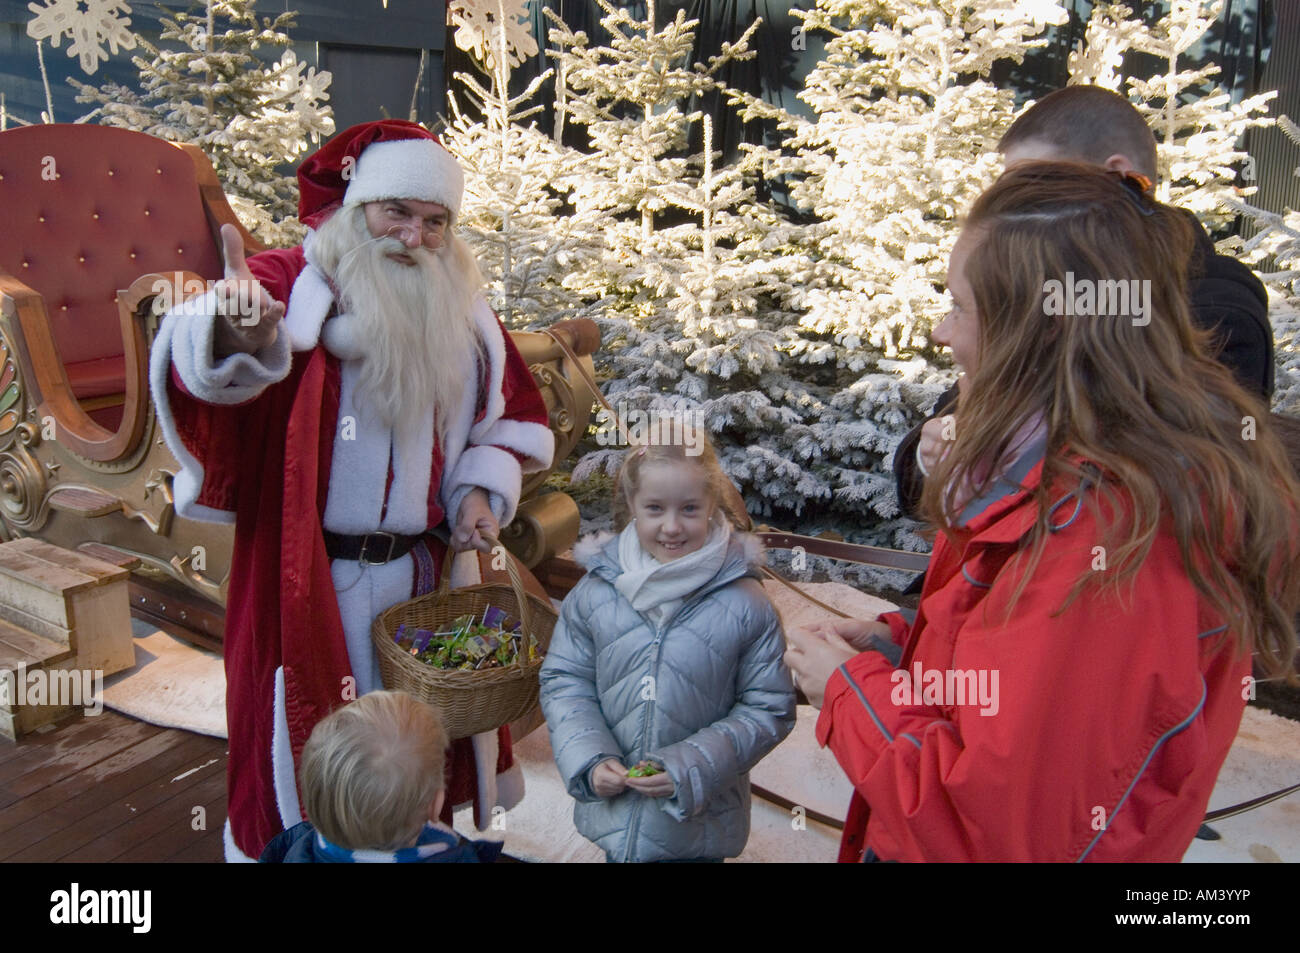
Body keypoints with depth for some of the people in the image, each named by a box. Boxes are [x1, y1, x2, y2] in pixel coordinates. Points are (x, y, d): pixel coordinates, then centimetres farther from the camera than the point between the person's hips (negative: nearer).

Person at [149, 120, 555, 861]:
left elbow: (509, 416, 15)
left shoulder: (463, 309, 4)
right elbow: (201, 373, -31)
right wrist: (236, 335, -55)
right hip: (311, 580, -4)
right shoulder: (294, 285, -12)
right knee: (309, 750, 10)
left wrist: (481, 488, -3)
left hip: (426, 572, 5)